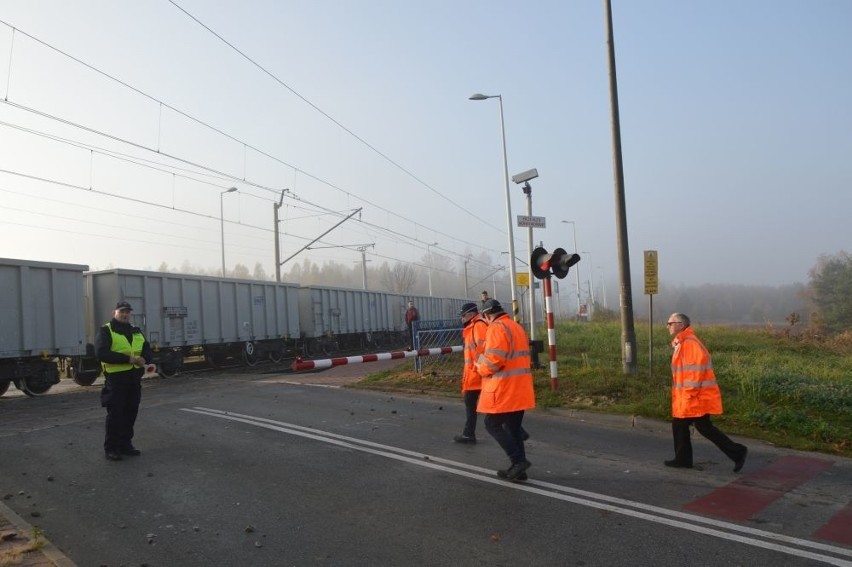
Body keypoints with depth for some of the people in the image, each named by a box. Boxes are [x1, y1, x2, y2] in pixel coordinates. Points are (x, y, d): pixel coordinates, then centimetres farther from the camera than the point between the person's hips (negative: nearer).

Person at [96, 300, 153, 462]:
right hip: (116, 379, -6)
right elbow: (101, 353, -19)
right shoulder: (106, 331, -4)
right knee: (115, 415, -2)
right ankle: (111, 448, 8)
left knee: (130, 414, 11)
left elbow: (148, 351, 14)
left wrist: (143, 359, -11)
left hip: (134, 379, 6)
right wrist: (127, 359, -24)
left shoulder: (136, 331, 16)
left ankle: (125, 444, 22)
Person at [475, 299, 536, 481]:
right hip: (520, 389, 9)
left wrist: (481, 368, -3)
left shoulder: (496, 328, -13)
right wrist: (486, 359, 15)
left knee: (493, 424, 2)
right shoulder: (517, 327, 18)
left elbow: (494, 359, -22)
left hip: (503, 389, -9)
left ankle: (518, 460, -5)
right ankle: (518, 468, 17)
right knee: (514, 427, 14)